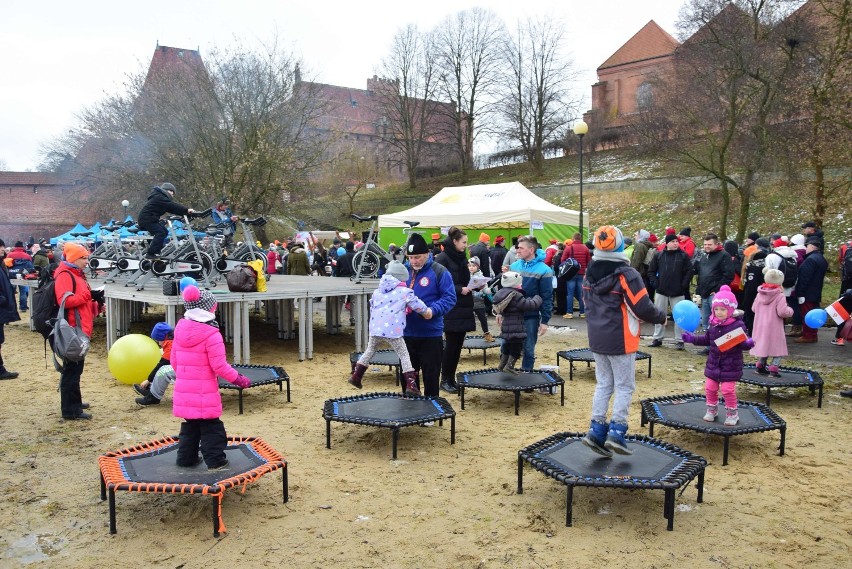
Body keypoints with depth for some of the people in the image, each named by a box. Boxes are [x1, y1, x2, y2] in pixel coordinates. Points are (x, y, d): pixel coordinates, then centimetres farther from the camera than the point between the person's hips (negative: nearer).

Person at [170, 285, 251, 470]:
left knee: (189, 425, 21)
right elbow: (219, 366, -18)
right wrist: (239, 379, -6)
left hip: (184, 389, 7)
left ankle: (186, 458, 29)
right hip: (205, 392, -7)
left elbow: (174, 360, 12)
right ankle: (215, 461, 10)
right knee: (211, 427, 5)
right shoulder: (211, 335, -19)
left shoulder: (180, 330, 3)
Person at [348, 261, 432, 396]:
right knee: (404, 355, 5)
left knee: (369, 351, 25)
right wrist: (426, 312, 21)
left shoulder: (377, 292, 19)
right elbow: (418, 305, 2)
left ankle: (355, 376, 30)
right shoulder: (405, 292, 2)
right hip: (393, 330, -5)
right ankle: (411, 385, -4)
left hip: (375, 329, 5)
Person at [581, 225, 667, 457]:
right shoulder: (627, 275, -18)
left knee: (603, 384, 14)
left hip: (597, 339, 6)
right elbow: (643, 308, -17)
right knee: (624, 387, 6)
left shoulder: (589, 274, 3)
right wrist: (661, 317, 2)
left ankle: (596, 431, 10)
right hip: (620, 341, -6)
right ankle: (616, 432, 2)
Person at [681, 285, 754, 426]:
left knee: (728, 389, -1)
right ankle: (712, 410, 29)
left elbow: (743, 343, -14)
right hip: (713, 363, 5)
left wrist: (748, 343, -36)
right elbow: (707, 340, 15)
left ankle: (732, 413, 19)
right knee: (710, 388, 10)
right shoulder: (713, 324, 2)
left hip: (730, 365, -5)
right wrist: (692, 338, 9)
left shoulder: (738, 325, -15)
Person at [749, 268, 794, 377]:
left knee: (763, 346, 19)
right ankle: (773, 368, -3)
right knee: (778, 348, 5)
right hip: (774, 328, -6)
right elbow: (782, 312, -20)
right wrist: (790, 311, -1)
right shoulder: (779, 296, -15)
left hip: (760, 326, 6)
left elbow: (754, 308, 8)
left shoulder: (760, 294, 2)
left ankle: (760, 366, 23)